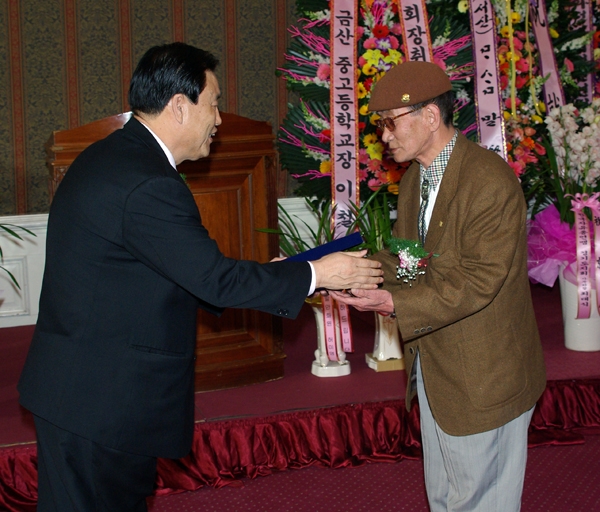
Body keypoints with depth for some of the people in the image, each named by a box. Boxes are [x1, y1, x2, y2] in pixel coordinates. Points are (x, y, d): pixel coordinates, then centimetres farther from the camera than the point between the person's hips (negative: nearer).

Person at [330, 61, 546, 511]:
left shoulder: (490, 181, -22)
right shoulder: (415, 178, 8)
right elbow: (400, 254, 10)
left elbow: (478, 281, -26)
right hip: (434, 370, 9)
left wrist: (394, 303, -31)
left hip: (482, 379, -9)